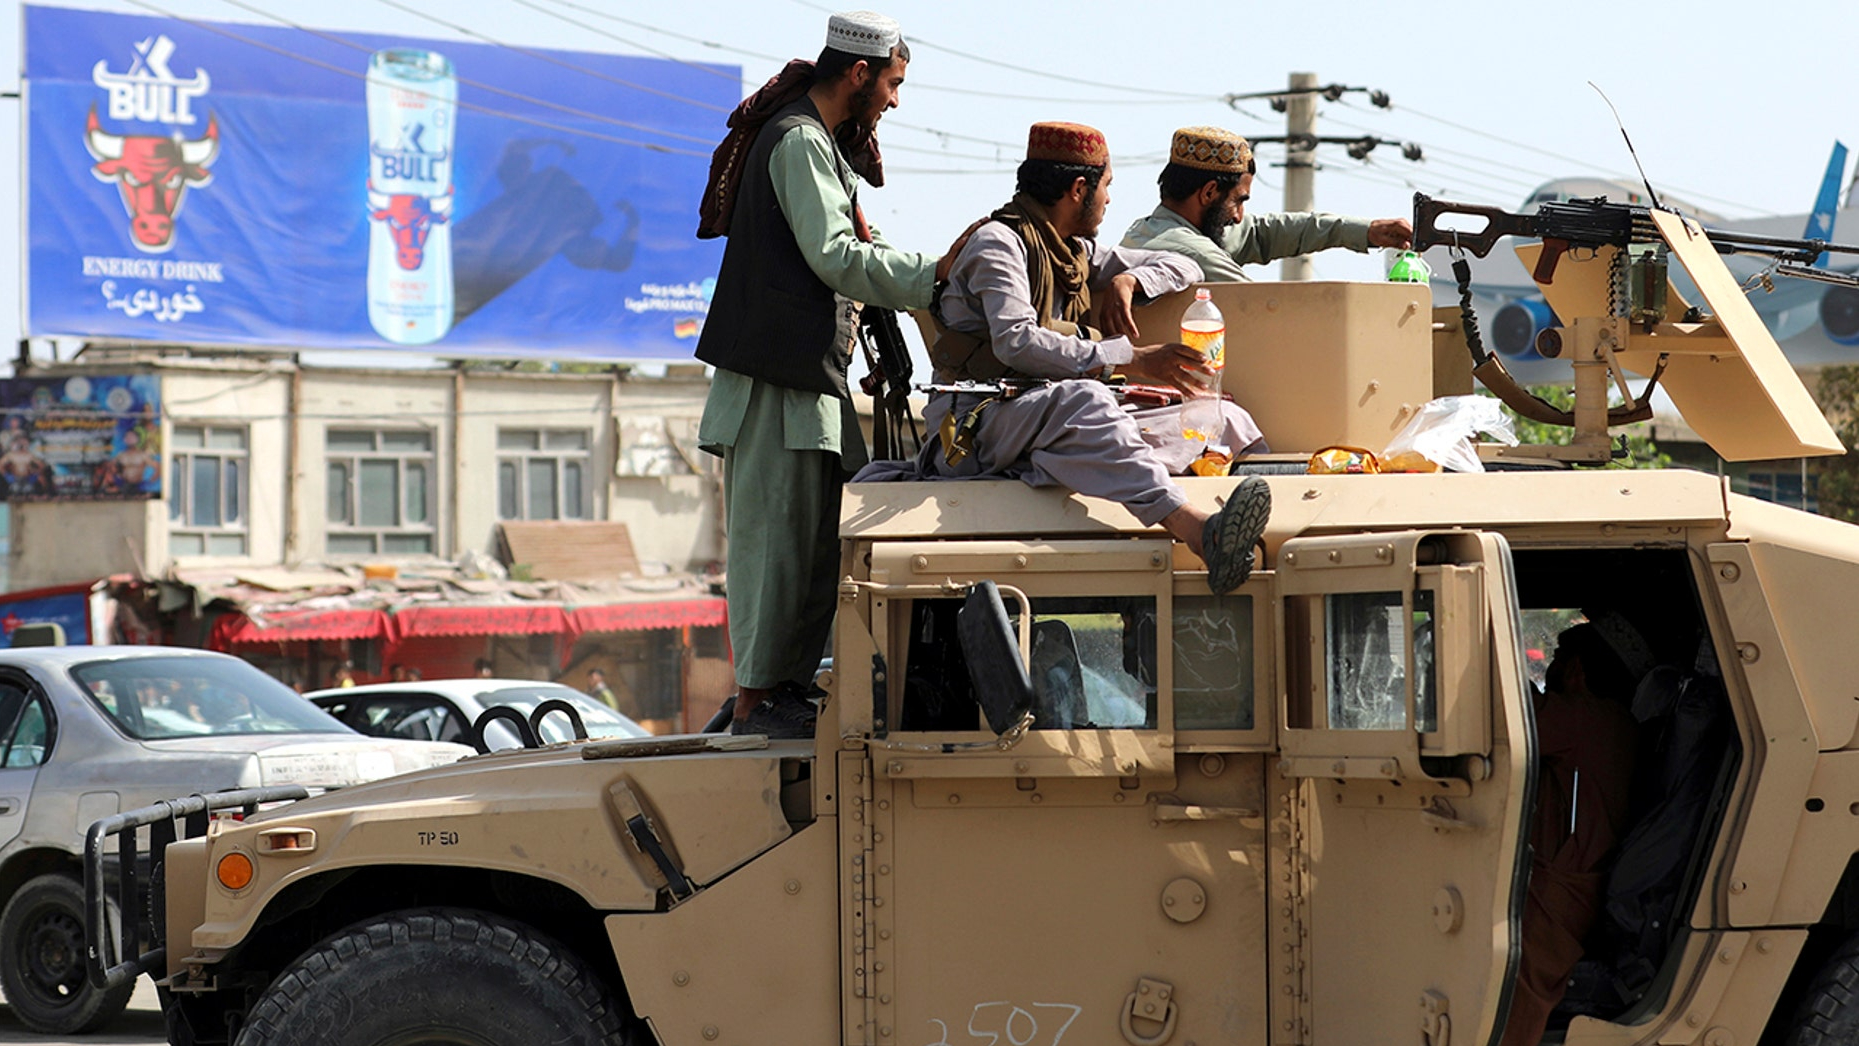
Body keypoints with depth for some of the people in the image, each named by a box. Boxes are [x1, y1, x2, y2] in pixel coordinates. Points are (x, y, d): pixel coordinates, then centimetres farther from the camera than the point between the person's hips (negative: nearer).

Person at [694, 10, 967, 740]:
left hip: (810, 370, 10)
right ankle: (755, 700, -7)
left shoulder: (819, 141, 22)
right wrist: (931, 275, -15)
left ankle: (789, 685, 15)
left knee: (817, 534, 11)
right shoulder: (799, 140, -11)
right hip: (780, 372, -10)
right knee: (777, 530, -9)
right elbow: (834, 258, -18)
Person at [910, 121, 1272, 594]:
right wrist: (1127, 360, -24)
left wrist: (1127, 279, 7)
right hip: (980, 423, -8)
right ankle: (1196, 530, -62)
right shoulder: (997, 243, -4)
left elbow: (1182, 268, 31)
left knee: (1224, 418, -7)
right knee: (1083, 399, -41)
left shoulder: (1076, 252, 23)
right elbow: (1016, 342, -21)